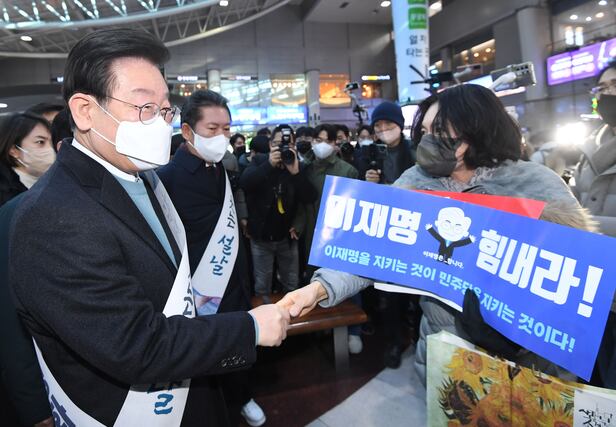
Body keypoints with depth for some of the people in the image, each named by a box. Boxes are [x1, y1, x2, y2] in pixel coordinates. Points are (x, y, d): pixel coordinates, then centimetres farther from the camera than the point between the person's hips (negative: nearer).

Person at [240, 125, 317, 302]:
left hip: (287, 236, 2)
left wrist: (296, 172, -27)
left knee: (292, 285, 14)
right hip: (261, 236, -1)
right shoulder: (259, 161, -3)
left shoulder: (298, 166, -2)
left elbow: (310, 198, -14)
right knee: (262, 285, 9)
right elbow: (244, 183, -22)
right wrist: (269, 164, -32)